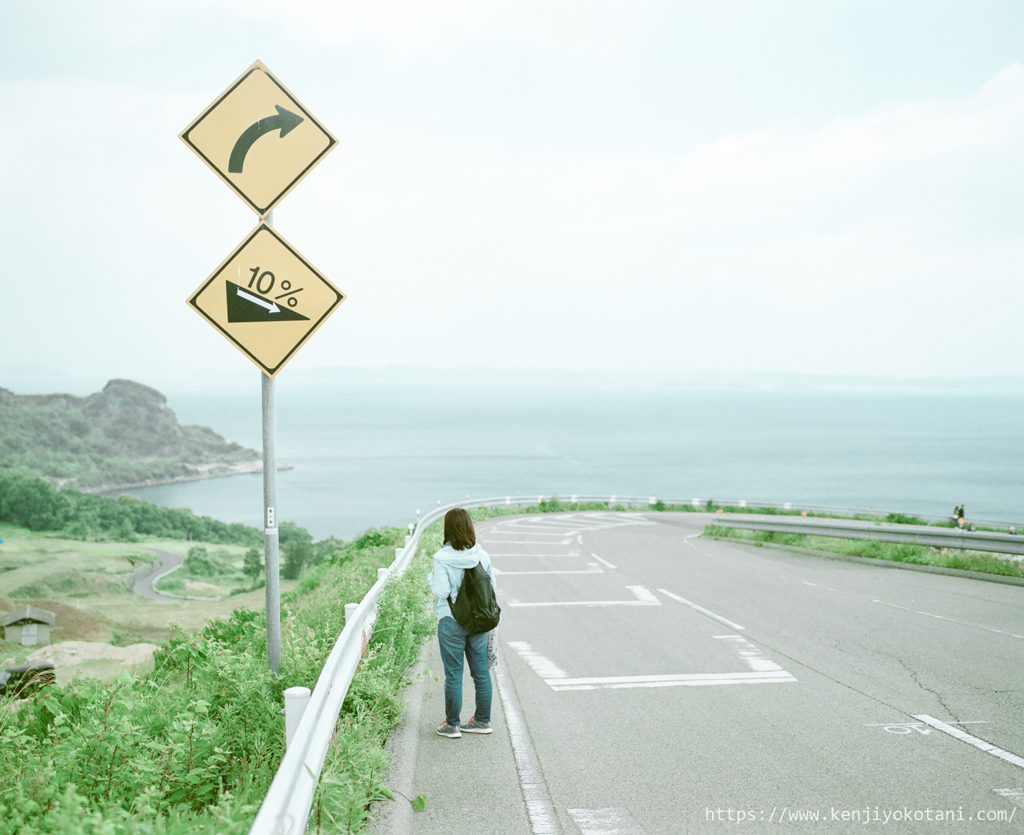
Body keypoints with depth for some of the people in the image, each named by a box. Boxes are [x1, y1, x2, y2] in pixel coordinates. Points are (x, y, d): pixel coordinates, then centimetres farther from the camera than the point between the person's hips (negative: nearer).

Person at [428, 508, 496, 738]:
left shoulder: (442, 559, -15)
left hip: (452, 622, -4)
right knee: (481, 672, 13)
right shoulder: (482, 555, -3)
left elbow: (442, 591, -18)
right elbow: (492, 586, 2)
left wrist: (431, 578, 1)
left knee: (453, 674, 5)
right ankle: (482, 720, 23)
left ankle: (452, 725, 13)